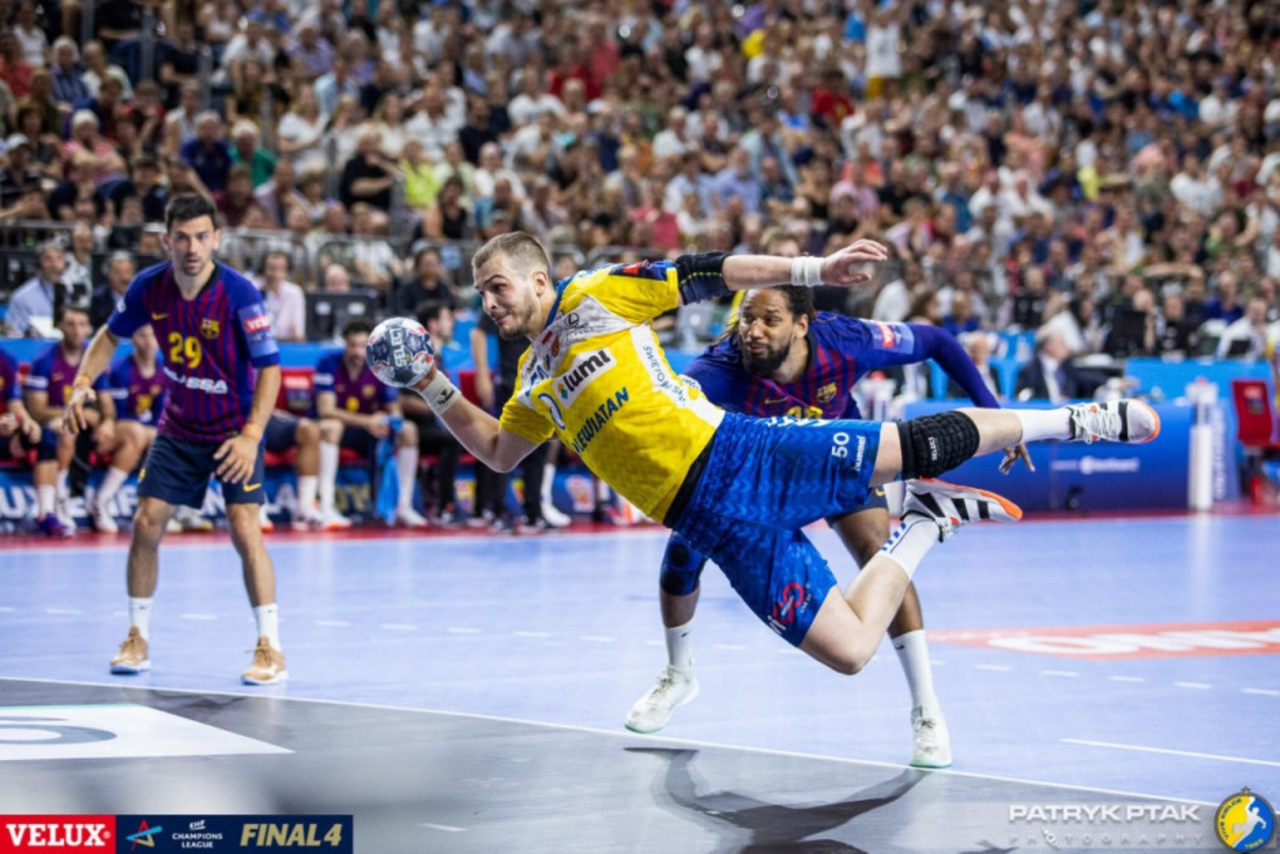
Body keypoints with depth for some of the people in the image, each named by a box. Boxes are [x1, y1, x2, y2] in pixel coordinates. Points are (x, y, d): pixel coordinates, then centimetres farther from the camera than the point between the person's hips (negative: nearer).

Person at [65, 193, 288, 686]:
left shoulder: (239, 293, -23)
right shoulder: (149, 287, -10)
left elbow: (270, 367, -20)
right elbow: (112, 334, 10)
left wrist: (251, 435, -29)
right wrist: (84, 380, -6)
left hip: (235, 430, -4)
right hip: (178, 427, 4)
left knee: (244, 529, -16)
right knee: (146, 524, -1)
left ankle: (271, 649, -9)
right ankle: (138, 640, 16)